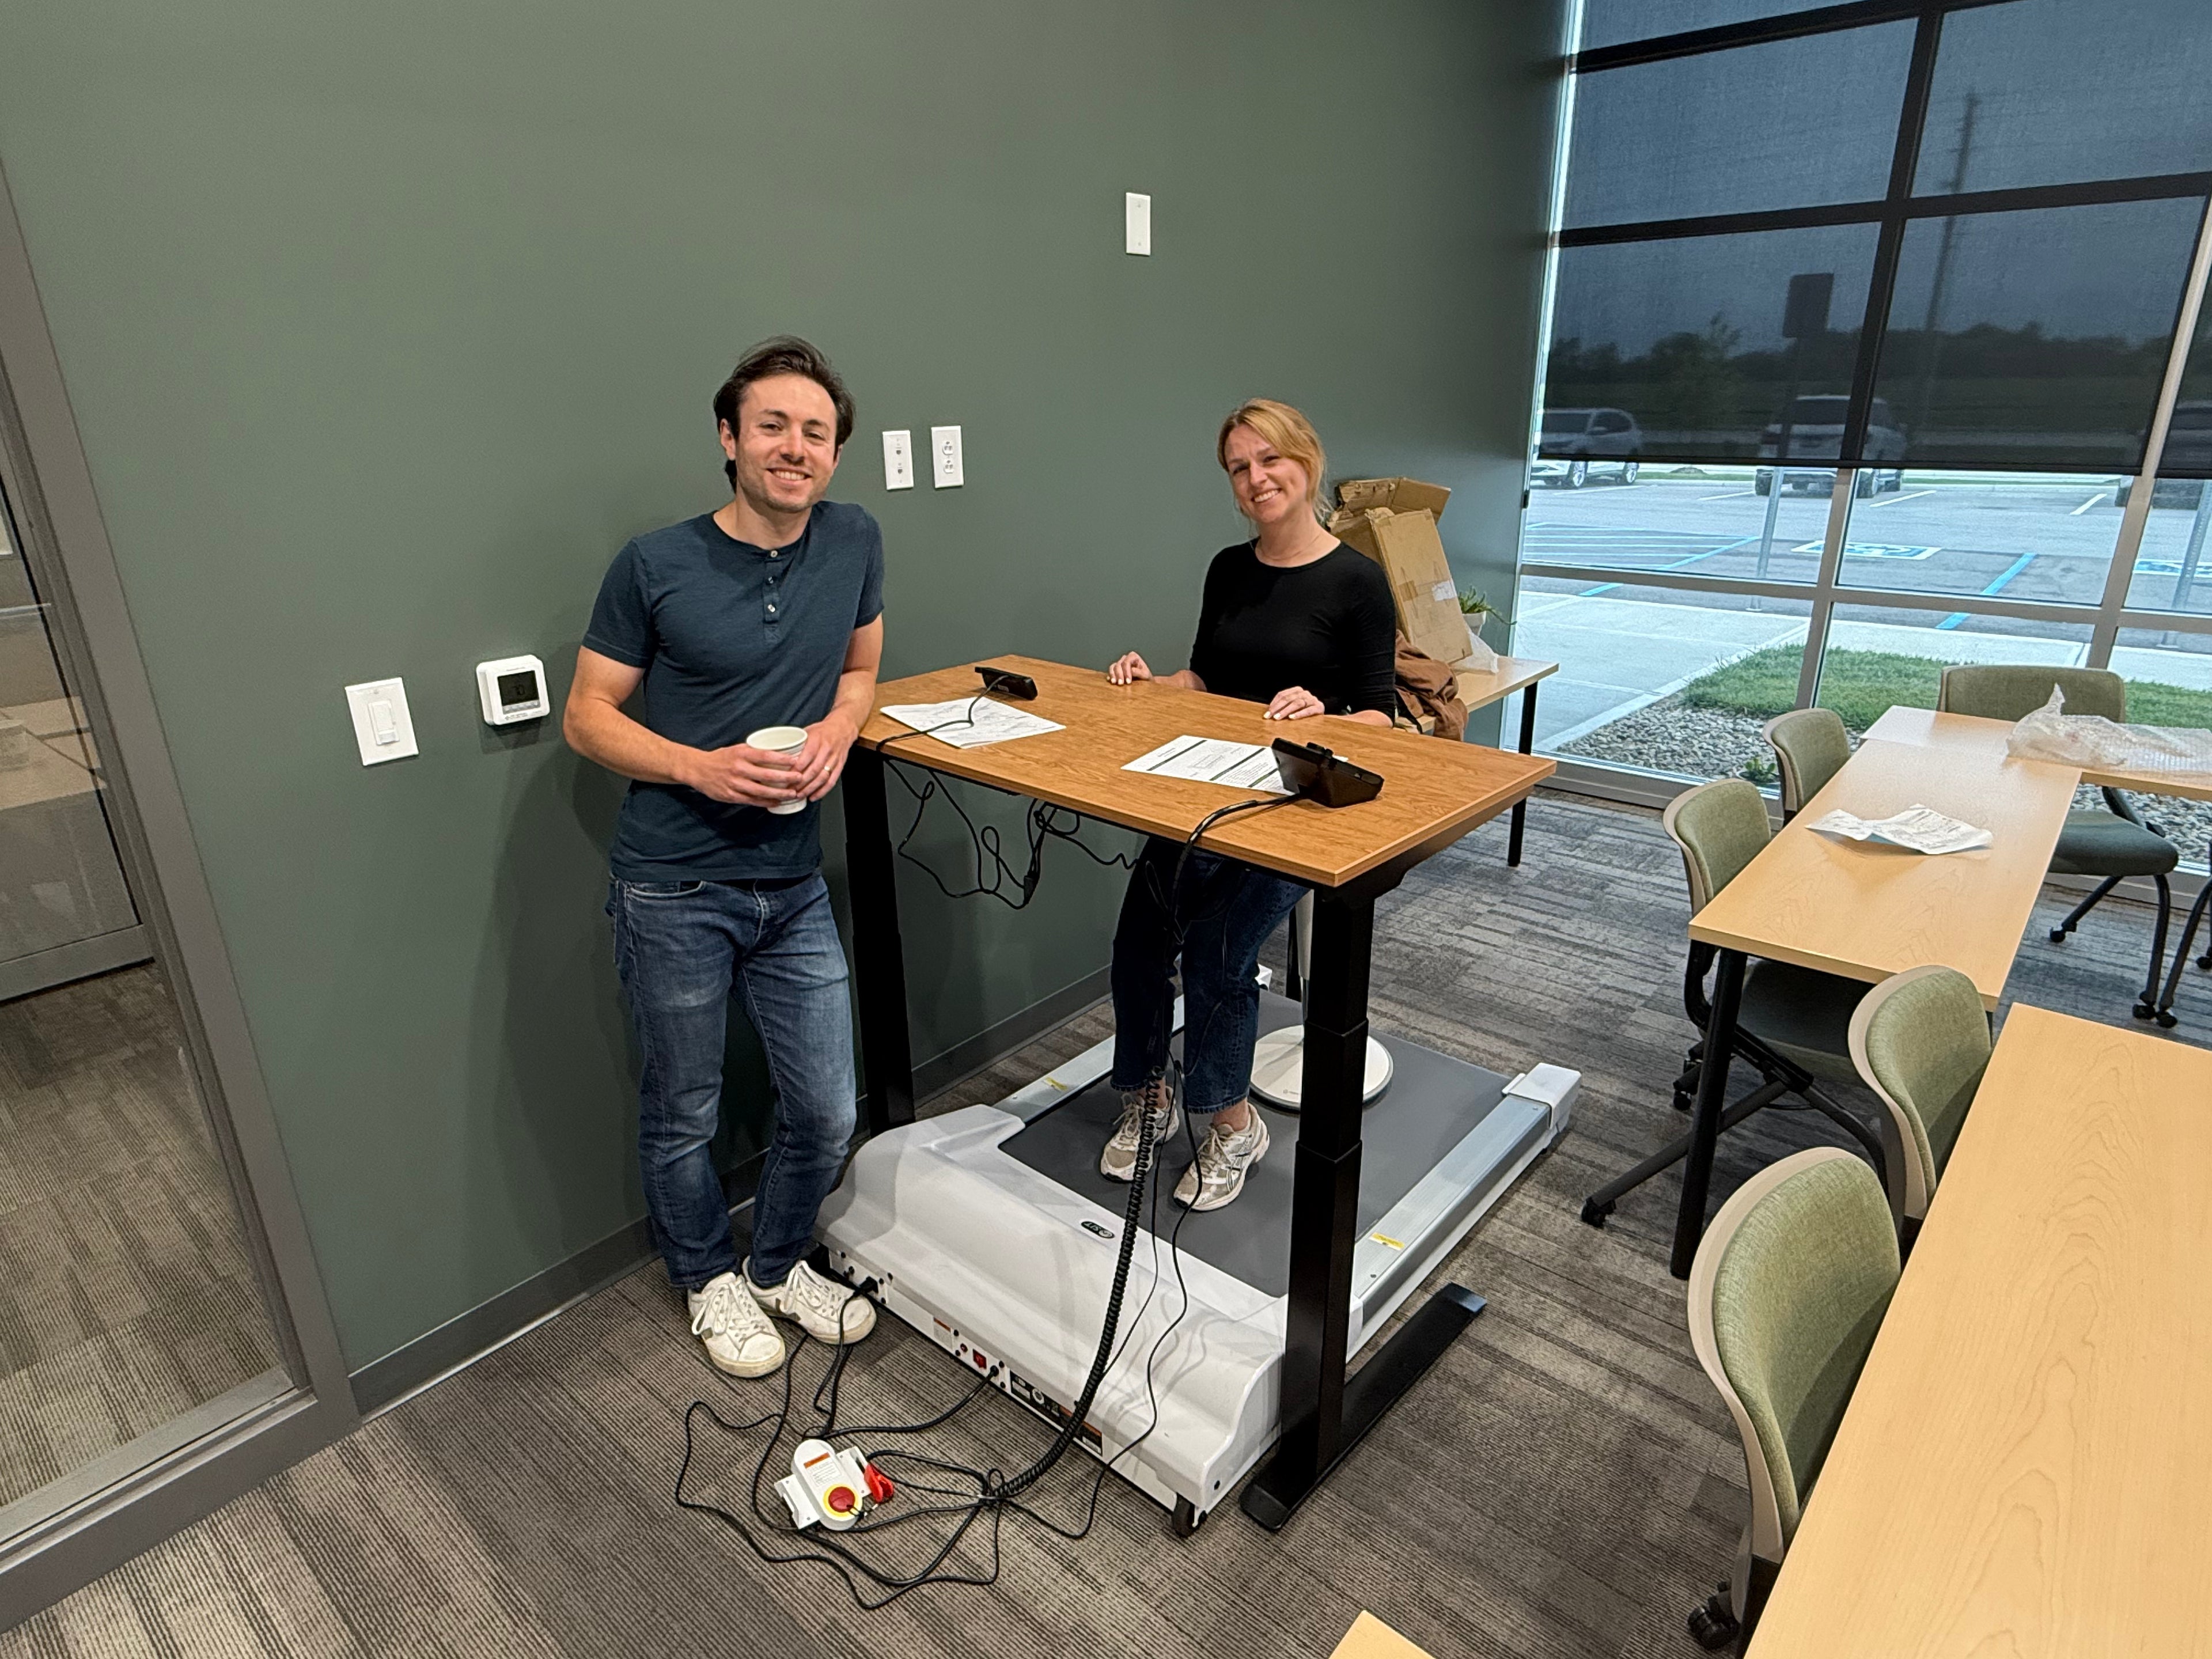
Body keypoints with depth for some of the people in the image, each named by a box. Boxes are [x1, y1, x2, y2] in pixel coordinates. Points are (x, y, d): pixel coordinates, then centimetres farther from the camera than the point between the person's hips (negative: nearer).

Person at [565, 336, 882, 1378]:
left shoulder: (853, 543, 0)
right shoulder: (654, 568, -10)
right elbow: (586, 717, -3)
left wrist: (839, 727, -7)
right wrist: (702, 767, -19)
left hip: (796, 888, 4)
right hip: (675, 893, -3)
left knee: (826, 1113, 10)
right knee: (682, 1115, 14)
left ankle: (779, 1264, 40)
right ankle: (709, 1280, 42)